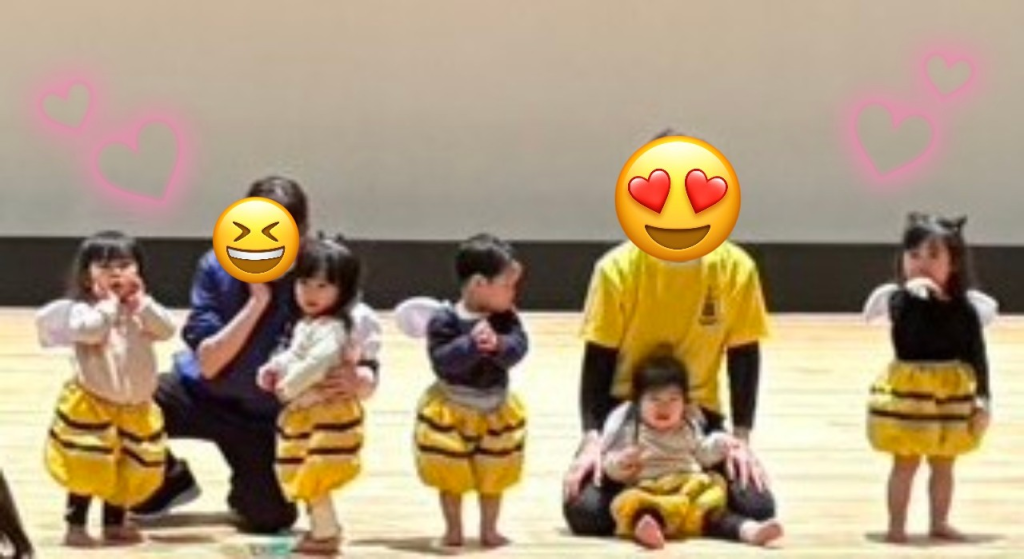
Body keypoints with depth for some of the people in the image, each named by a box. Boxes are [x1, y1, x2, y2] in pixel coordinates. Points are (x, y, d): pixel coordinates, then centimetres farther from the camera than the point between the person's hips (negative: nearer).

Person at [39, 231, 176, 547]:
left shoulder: (143, 309, 4)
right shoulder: (83, 309, -10)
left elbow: (166, 330, -11)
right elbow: (88, 331, -31)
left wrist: (141, 303, -15)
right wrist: (109, 303, -22)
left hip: (136, 408, 5)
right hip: (91, 405, -5)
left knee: (129, 470, 13)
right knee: (86, 469, -7)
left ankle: (115, 524, 28)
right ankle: (75, 527, 3)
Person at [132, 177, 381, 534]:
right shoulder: (217, 268, -17)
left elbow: (367, 373, -21)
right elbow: (209, 363, -22)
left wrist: (357, 380, -47)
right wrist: (257, 302, -31)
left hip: (265, 417, -1)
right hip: (203, 394, 1)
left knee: (270, 518, -16)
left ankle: (245, 492, 25)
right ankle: (169, 483, 10)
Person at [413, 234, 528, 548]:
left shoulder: (505, 318, -6)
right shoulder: (445, 320, -19)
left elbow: (518, 348, -19)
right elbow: (442, 361, -25)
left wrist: (498, 344, -38)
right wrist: (470, 344, -37)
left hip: (495, 410, 4)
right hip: (451, 410, -4)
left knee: (493, 475, 13)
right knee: (451, 475, 7)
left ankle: (489, 530, 26)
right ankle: (453, 530, 22)